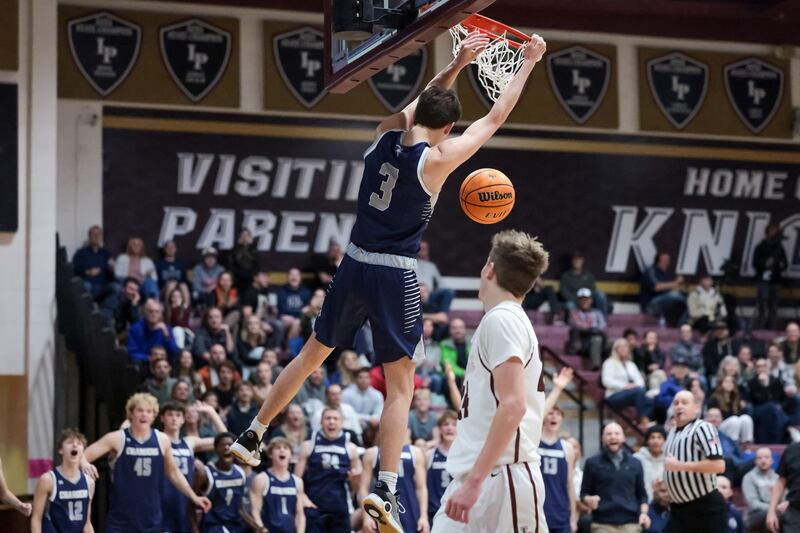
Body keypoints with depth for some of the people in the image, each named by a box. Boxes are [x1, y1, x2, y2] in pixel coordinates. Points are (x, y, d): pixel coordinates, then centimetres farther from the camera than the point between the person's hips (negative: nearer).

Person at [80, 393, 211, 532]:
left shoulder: (162, 440, 3)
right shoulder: (117, 439, -7)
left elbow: (173, 473, 17)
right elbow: (82, 456, -11)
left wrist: (193, 497, 17)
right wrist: (84, 464, -35)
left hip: (151, 518, 3)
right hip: (120, 519, -3)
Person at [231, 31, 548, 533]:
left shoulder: (386, 134, 2)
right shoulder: (437, 159, -12)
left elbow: (421, 102, 24)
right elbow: (495, 119, -2)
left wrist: (457, 64, 22)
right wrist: (529, 62, 8)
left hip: (354, 266, 6)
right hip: (395, 277, -6)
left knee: (312, 354, 23)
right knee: (401, 385, 1)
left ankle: (251, 437, 30)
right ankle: (386, 491, -7)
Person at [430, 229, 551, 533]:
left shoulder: (501, 319, -9)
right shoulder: (512, 320, 20)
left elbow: (513, 405, -20)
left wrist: (474, 481, -25)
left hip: (499, 481, -10)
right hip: (475, 479, 10)